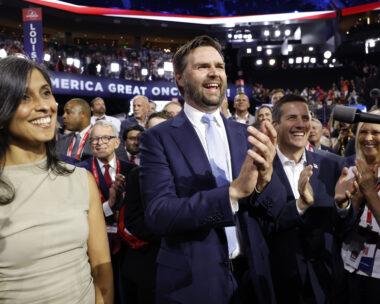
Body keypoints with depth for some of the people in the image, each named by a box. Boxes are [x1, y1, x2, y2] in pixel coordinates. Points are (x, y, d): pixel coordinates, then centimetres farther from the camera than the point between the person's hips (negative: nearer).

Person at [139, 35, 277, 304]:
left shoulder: (245, 134, 2)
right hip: (193, 281, -3)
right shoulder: (158, 138, -9)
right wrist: (233, 191, -28)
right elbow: (158, 214, -19)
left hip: (251, 275, 4)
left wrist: (264, 179, -20)